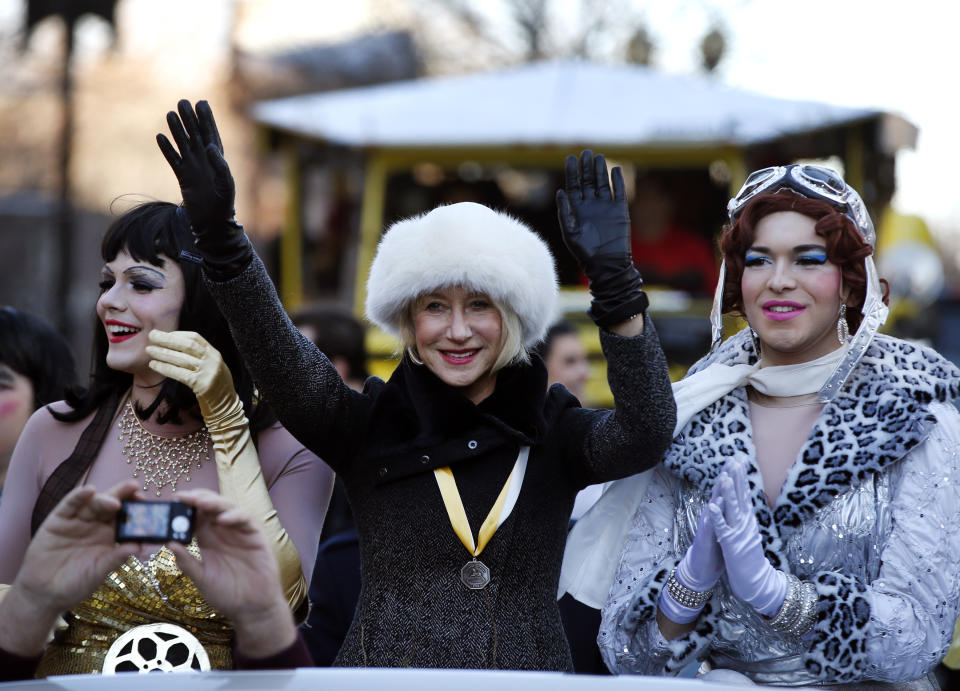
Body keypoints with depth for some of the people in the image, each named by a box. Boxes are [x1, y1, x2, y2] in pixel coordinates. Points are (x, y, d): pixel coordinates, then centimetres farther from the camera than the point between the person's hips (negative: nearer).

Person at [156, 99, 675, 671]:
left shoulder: (554, 433, 1)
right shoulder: (373, 428, 1)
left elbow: (646, 434, -17)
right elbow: (286, 366, -14)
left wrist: (614, 280, -25)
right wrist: (219, 234, -27)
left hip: (530, 664, 0)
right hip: (386, 665, 0)